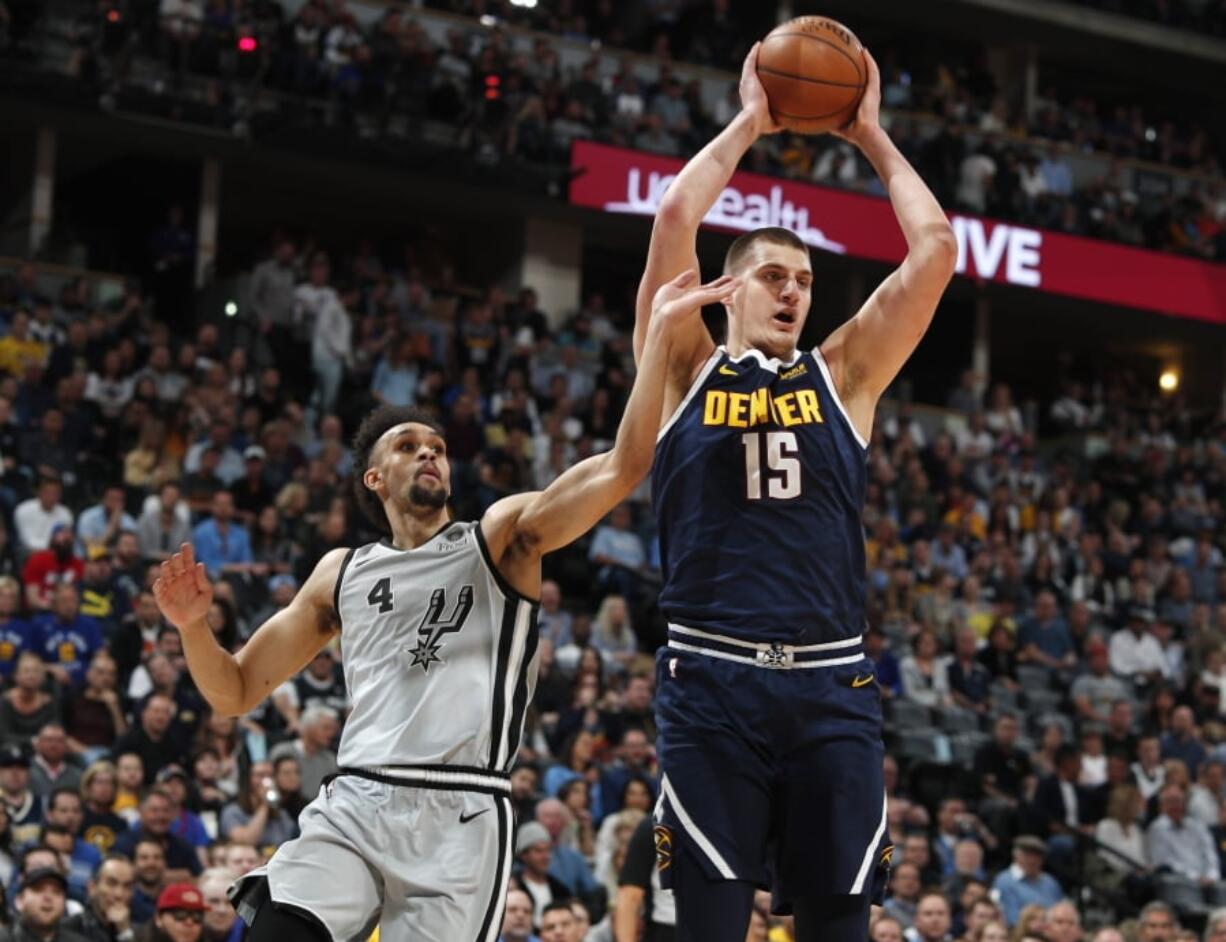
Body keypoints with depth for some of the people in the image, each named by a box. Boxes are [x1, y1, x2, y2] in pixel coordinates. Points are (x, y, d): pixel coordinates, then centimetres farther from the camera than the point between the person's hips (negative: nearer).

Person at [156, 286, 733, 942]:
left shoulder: (502, 537, 9)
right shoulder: (342, 573, 18)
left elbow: (621, 468, -6)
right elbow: (235, 692, 21)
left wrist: (661, 333, -12)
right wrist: (193, 626, 0)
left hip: (462, 816, -2)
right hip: (353, 806, 2)